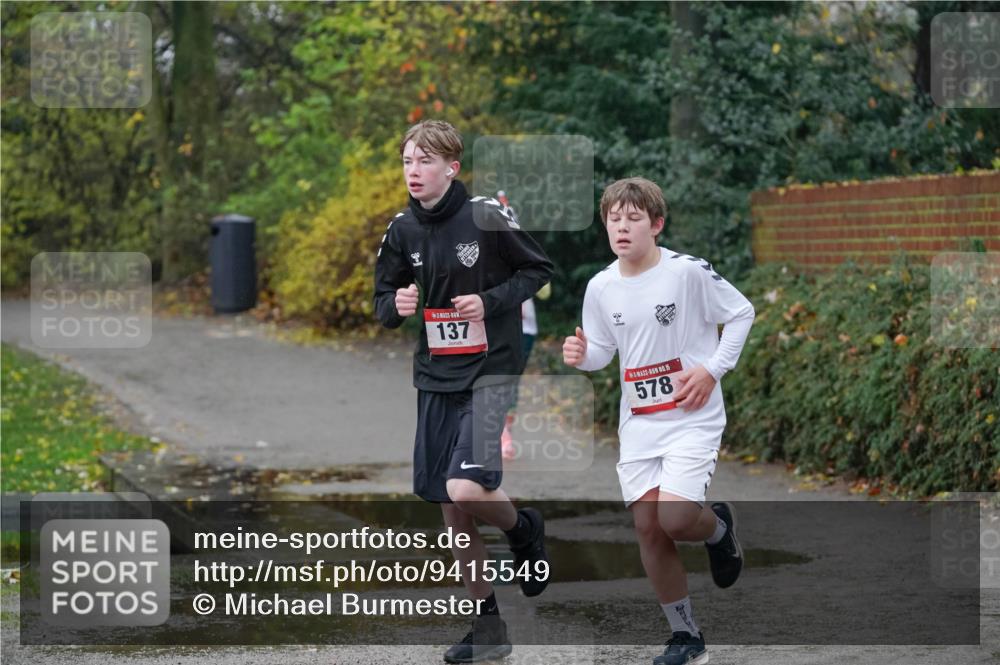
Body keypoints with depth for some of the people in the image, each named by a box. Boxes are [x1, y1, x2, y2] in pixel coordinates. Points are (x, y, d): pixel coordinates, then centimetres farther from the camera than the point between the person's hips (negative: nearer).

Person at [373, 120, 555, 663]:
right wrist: (396, 306, -11)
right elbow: (383, 304, 12)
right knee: (452, 514, 7)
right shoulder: (401, 230, 3)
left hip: (488, 370, -5)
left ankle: (523, 529, 13)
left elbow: (539, 269, -1)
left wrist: (491, 302, -15)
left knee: (466, 490, -22)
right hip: (435, 377, 5)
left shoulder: (486, 217, -10)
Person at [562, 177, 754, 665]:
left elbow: (741, 313, -3)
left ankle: (718, 526, 17)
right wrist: (582, 356, -10)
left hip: (692, 418, -5)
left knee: (673, 518, -21)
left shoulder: (688, 271, -13)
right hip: (638, 421, 5)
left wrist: (711, 370, -11)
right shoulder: (600, 287, 0)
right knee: (647, 527, 1)